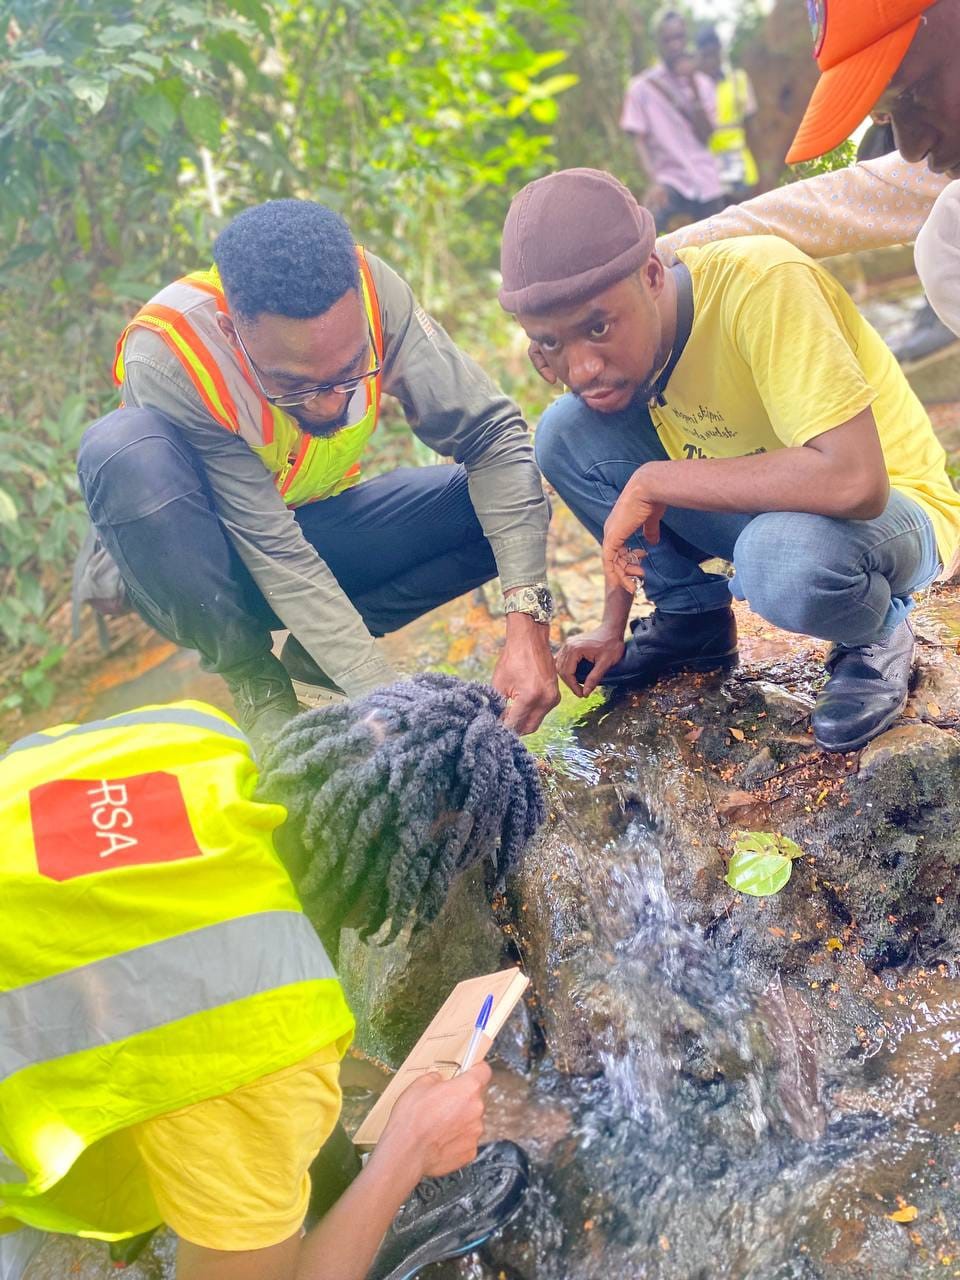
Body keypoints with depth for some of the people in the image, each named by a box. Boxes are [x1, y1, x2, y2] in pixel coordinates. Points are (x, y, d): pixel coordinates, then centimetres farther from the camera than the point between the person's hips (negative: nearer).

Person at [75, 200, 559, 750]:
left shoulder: (371, 290, -24)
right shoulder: (165, 357, -33)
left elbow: (491, 434, -22)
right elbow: (273, 550, -32)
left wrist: (526, 620, -33)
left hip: (313, 525, 4)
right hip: (192, 557, -3)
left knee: (499, 500, -17)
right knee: (126, 452, -36)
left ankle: (314, 648, -3)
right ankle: (253, 678, -16)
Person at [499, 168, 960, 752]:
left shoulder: (762, 286, -32)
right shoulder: (617, 328, -10)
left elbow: (854, 479, -42)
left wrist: (653, 482, -34)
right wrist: (614, 625, 3)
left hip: (895, 508, -6)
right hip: (752, 503, 6)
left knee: (781, 557, -40)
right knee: (568, 431, -12)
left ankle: (878, 636, -4)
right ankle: (692, 616, 7)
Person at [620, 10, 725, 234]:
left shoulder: (702, 83, 11)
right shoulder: (642, 86, 3)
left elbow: (705, 135, -1)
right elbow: (639, 141, -3)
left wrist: (693, 86, -7)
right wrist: (654, 181, -18)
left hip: (708, 184, 4)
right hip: (669, 182, -3)